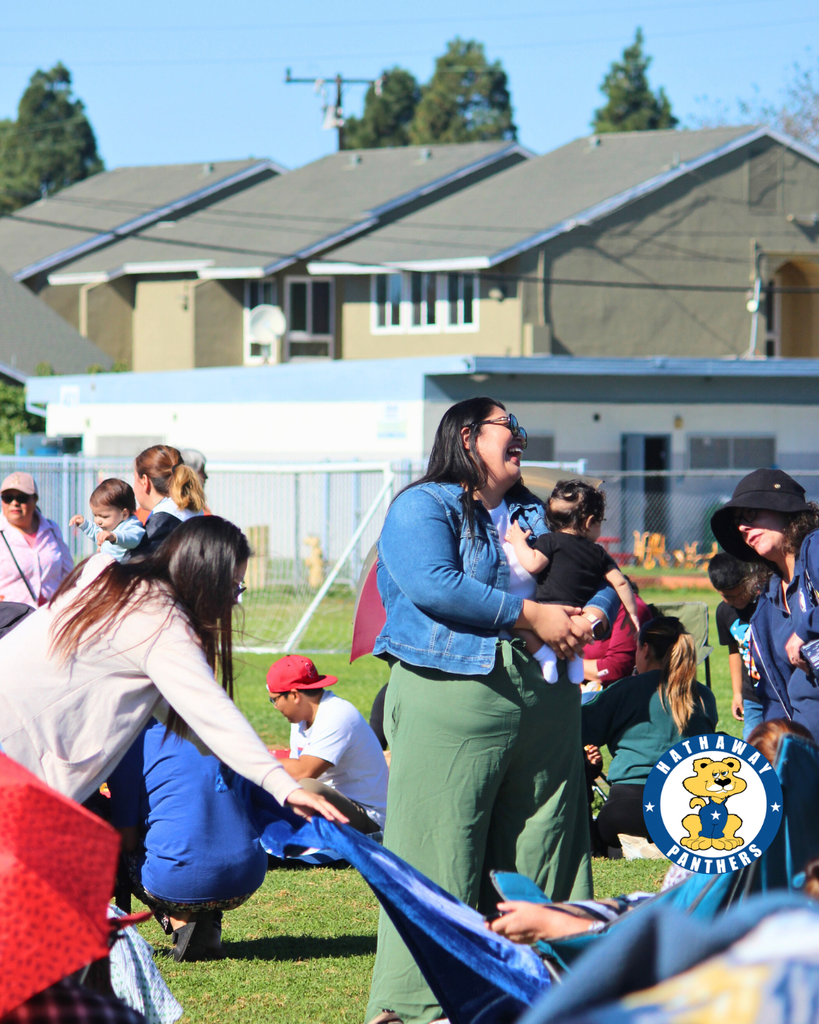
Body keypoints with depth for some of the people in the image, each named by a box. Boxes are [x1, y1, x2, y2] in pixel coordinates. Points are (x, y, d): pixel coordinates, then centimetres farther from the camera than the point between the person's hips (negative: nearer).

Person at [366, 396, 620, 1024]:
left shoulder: (535, 515, 23)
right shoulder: (424, 506, 0)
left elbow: (601, 578, 22)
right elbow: (434, 586, -16)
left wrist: (590, 616, -2)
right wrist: (532, 615, -14)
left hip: (545, 700, 7)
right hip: (452, 693, -7)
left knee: (539, 851, 7)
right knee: (439, 854, -7)